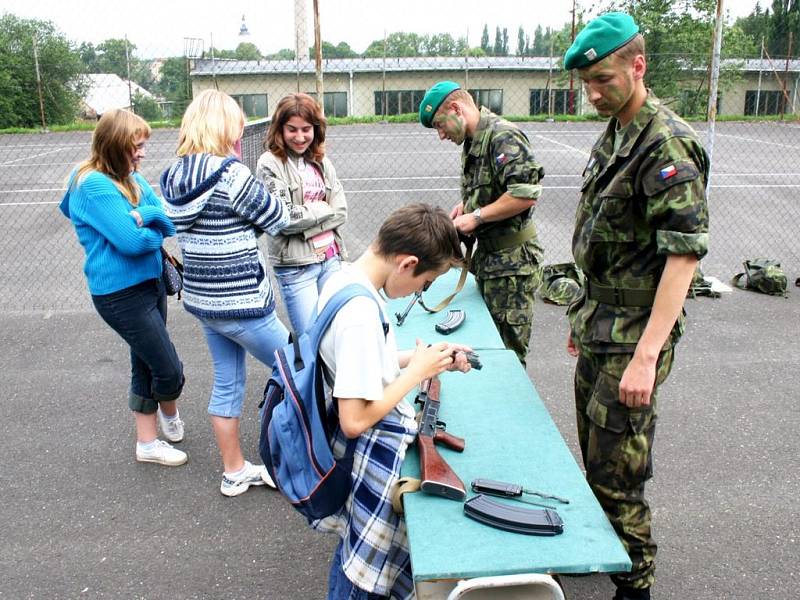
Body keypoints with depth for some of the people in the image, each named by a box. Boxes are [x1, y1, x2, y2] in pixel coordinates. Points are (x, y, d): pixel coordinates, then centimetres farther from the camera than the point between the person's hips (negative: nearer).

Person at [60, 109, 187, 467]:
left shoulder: (132, 178, 8)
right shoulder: (94, 186, -17)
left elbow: (171, 222, 1)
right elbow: (131, 241, -24)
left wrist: (144, 216, -19)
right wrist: (156, 232, -5)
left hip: (150, 282, 8)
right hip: (121, 293, -8)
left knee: (146, 366, 18)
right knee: (170, 370, -1)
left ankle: (147, 442, 34)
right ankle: (170, 414, 32)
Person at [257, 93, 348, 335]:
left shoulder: (321, 162, 8)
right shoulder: (270, 164, -7)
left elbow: (341, 212, 3)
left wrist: (305, 215, -10)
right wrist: (323, 209, -4)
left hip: (330, 258, 5)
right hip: (295, 266, -5)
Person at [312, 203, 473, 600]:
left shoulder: (342, 277, 1)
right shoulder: (361, 314, -30)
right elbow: (356, 421, -28)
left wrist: (424, 357, 4)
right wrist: (417, 371, -17)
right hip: (376, 452, -9)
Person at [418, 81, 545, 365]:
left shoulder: (503, 136, -17)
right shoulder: (472, 143, 13)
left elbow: (526, 194, -27)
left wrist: (476, 216, -19)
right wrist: (465, 204, 6)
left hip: (512, 259, -10)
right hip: (487, 254, 10)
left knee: (508, 350, -1)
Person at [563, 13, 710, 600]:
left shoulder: (667, 145, -18)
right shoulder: (612, 137, 11)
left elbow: (684, 254, -24)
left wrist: (647, 355, -28)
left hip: (635, 330, -9)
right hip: (600, 322, 9)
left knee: (617, 470, 1)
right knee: (594, 454, 19)